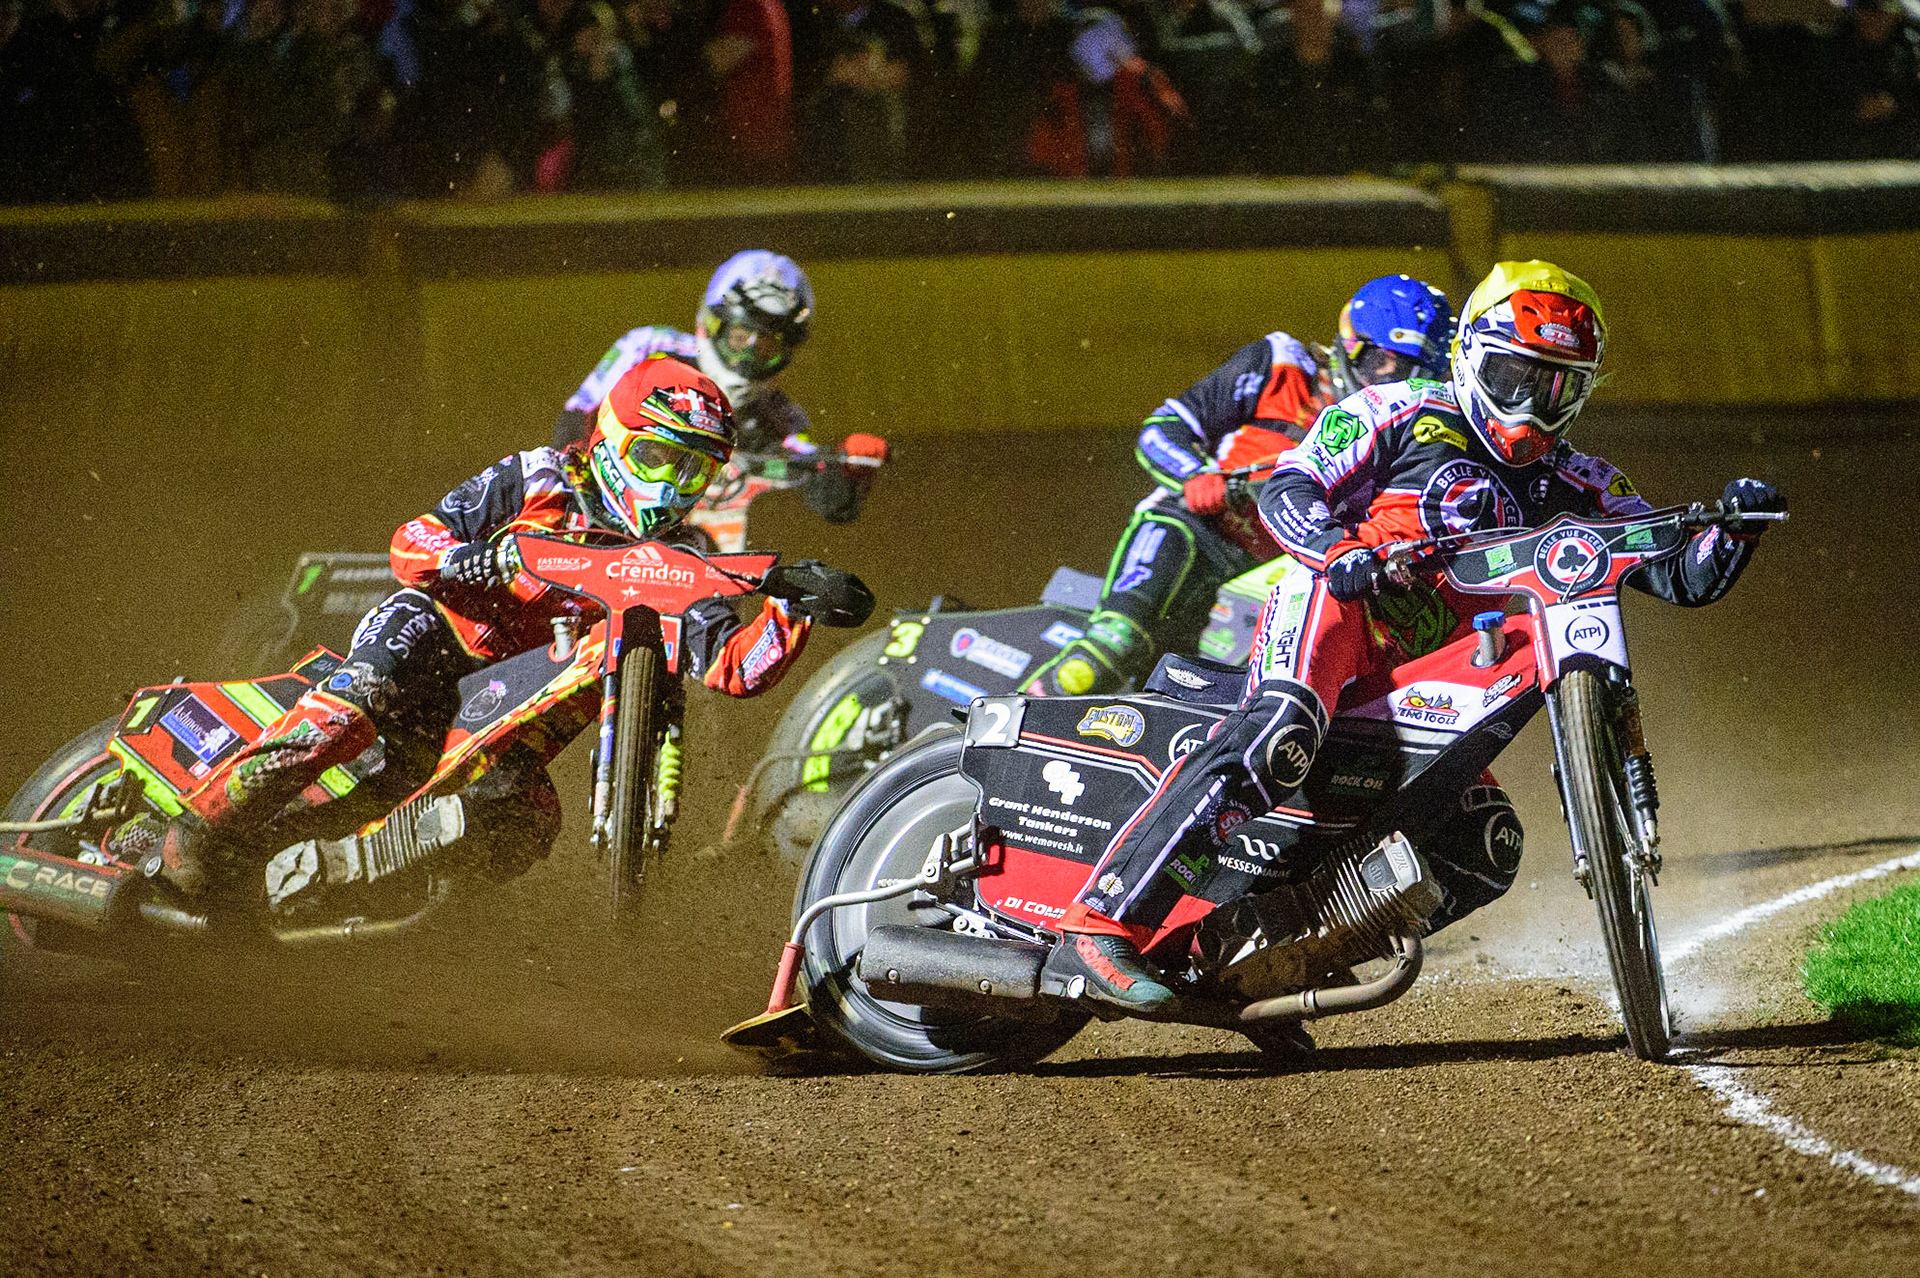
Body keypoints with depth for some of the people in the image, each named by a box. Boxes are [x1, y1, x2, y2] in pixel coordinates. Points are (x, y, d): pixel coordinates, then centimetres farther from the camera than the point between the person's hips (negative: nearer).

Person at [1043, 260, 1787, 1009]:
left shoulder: (1576, 489, 21)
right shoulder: (1403, 414, 8)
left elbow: (1683, 578, 16)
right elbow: (1286, 489, -1)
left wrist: (1736, 525, -5)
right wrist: (1337, 549, -22)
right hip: (1336, 606, -7)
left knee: (1487, 851, -8)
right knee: (1278, 737, -36)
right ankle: (1102, 924, -43)